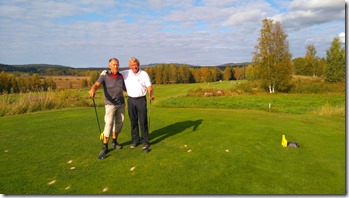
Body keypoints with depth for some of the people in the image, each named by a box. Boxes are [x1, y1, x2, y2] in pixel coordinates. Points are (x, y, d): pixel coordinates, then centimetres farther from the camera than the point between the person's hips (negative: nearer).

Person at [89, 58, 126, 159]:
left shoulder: (120, 76, 2)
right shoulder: (104, 74, -12)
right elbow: (97, 84, -28)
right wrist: (93, 89, -50)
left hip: (121, 103, 5)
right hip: (110, 104, -5)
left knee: (119, 123, 10)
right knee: (109, 124, -11)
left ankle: (114, 142, 26)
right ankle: (105, 147, -2)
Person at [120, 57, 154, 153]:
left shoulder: (144, 74, -3)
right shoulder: (125, 73, 4)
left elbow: (149, 86, -8)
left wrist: (151, 94, -26)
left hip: (141, 100, -3)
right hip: (131, 100, 3)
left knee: (143, 122, -4)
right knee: (133, 121, 10)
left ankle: (145, 143, 3)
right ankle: (135, 140, 23)